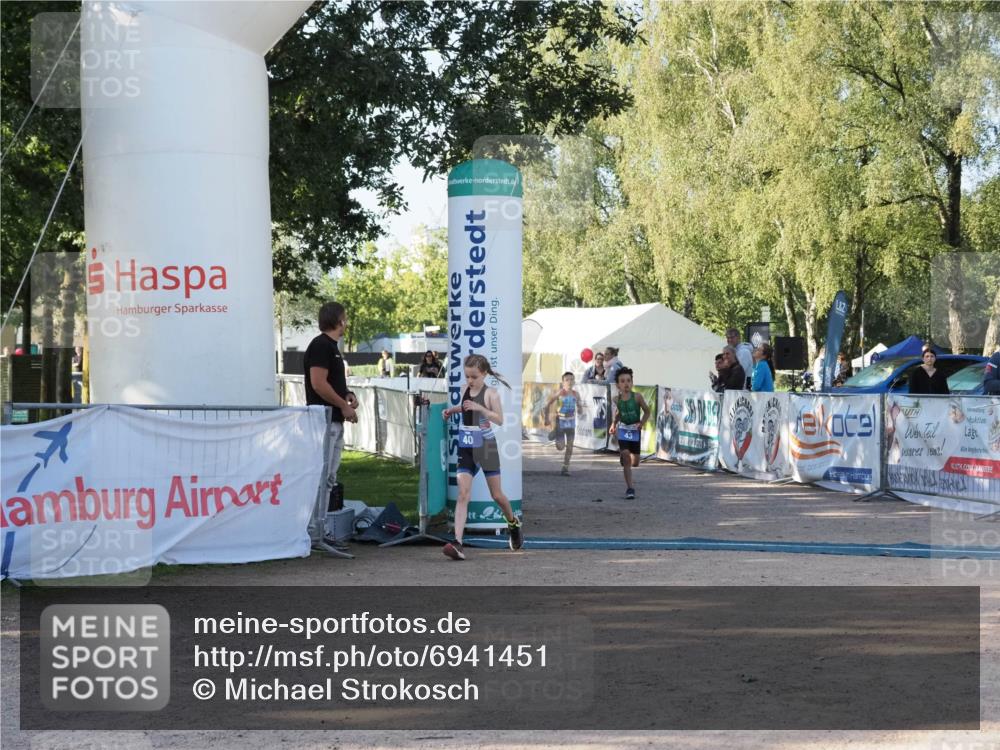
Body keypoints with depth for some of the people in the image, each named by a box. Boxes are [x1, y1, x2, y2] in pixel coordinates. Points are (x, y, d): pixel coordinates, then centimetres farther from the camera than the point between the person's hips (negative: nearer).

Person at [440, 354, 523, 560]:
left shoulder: (490, 393, -9)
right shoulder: (466, 389, 6)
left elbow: (499, 420, -16)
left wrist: (479, 408, -26)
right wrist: (452, 410, 10)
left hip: (486, 447, -3)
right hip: (466, 447, 3)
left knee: (496, 495, 11)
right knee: (463, 494, -11)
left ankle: (513, 524, 41)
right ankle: (458, 543, -21)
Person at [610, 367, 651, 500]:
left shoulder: (637, 397, -13)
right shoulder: (617, 399, -5)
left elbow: (647, 411, -3)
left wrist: (642, 423, -17)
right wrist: (614, 424, 4)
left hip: (635, 430, -1)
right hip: (623, 429, 1)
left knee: (634, 462, 4)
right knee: (625, 458, -10)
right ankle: (630, 488, -4)